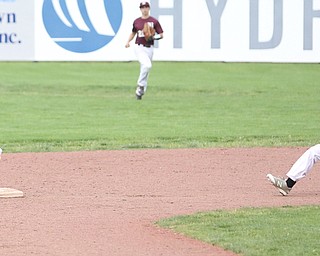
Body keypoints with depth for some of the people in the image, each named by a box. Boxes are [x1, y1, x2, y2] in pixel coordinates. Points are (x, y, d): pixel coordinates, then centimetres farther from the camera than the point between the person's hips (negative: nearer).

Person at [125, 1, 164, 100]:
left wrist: (153, 37, -18)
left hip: (149, 48, 1)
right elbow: (133, 32, 25)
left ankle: (140, 91, 16)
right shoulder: (136, 21, 8)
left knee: (145, 70, 5)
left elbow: (161, 35, 2)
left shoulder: (154, 21, 2)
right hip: (139, 48, -1)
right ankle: (140, 84, -10)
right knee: (147, 65, -26)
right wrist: (128, 41, 9)